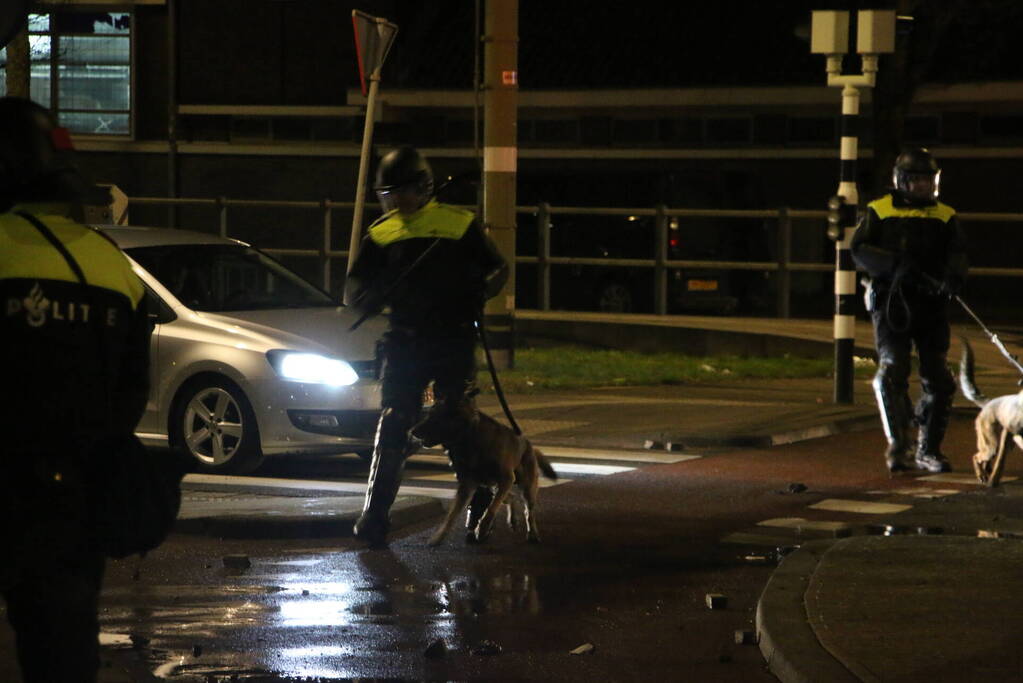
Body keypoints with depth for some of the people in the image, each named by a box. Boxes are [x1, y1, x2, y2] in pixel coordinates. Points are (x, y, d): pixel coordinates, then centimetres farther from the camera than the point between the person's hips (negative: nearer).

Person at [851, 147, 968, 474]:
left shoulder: (945, 216, 14)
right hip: (890, 301, -3)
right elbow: (859, 249, -2)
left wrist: (952, 278, -23)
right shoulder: (879, 212, 8)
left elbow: (957, 253, 0)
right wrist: (895, 265, -20)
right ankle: (897, 446, -11)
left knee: (938, 379, 2)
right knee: (892, 370, -15)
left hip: (931, 304, 3)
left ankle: (929, 449, 15)